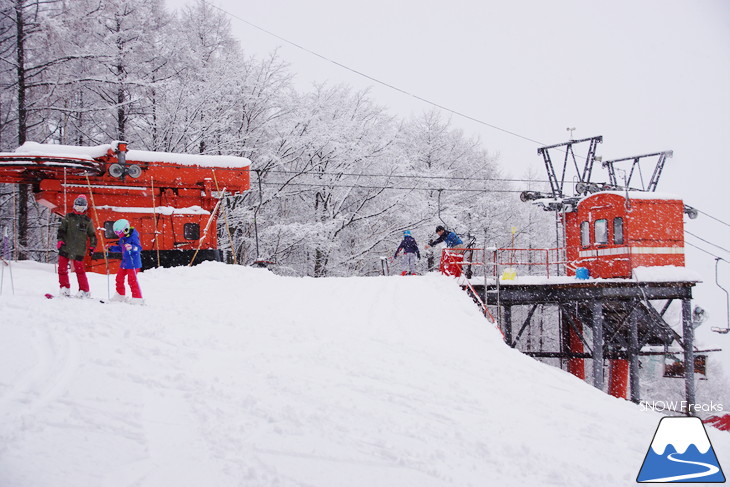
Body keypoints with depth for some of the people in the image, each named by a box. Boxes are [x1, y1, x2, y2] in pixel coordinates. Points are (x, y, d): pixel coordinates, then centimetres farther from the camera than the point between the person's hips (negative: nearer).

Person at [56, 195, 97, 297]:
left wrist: (92, 247, 3)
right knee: (62, 268, -1)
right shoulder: (68, 217, 7)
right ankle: (65, 288, 10)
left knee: (80, 270, -4)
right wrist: (60, 240, -8)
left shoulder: (87, 221, 7)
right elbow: (62, 229, 6)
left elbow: (92, 235, 12)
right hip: (65, 248, 2)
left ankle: (84, 291, 2)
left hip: (79, 250, -2)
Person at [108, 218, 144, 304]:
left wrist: (132, 247, -42)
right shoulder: (122, 238, 11)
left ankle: (137, 298, -6)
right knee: (119, 277, 16)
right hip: (124, 262, 10)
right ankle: (120, 295, 31)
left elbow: (139, 247, -24)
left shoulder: (133, 237, -17)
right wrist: (111, 248, 22)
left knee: (132, 280, -11)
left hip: (133, 262, -10)